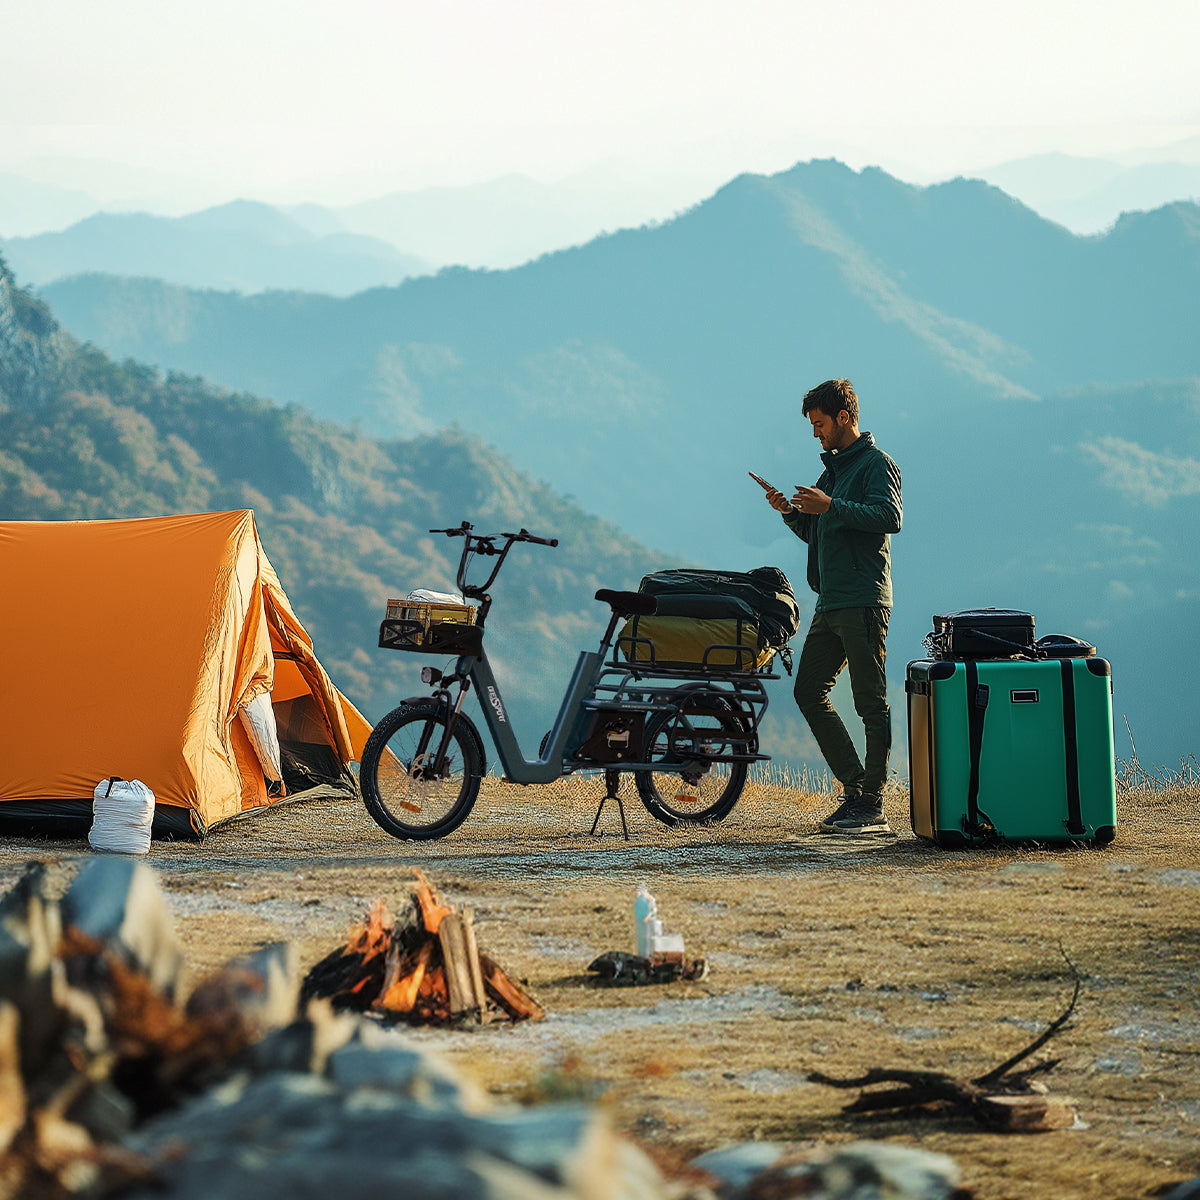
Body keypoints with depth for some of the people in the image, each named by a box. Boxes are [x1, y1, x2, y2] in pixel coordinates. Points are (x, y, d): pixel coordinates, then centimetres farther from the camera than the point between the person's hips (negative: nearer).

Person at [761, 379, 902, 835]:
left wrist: (831, 507, -24)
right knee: (809, 692, 7)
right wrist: (791, 513, 10)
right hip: (830, 604, 10)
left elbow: (891, 516, -21)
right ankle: (855, 787, 12)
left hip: (864, 601, -10)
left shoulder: (876, 463, -5)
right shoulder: (832, 469, 22)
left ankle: (872, 806, -7)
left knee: (871, 703, -7)